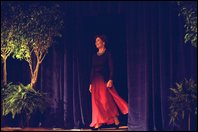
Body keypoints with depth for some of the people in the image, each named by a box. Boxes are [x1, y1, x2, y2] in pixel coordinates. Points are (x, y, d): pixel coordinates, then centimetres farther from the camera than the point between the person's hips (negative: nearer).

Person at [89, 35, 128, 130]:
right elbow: (92, 70, 14)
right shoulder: (95, 56, 13)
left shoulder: (108, 54, -3)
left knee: (107, 101, -10)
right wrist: (91, 83, 10)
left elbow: (111, 68, -9)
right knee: (96, 102, 2)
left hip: (105, 80, -6)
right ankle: (98, 123, 4)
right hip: (96, 81, 6)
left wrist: (110, 80, -21)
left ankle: (116, 121, 2)